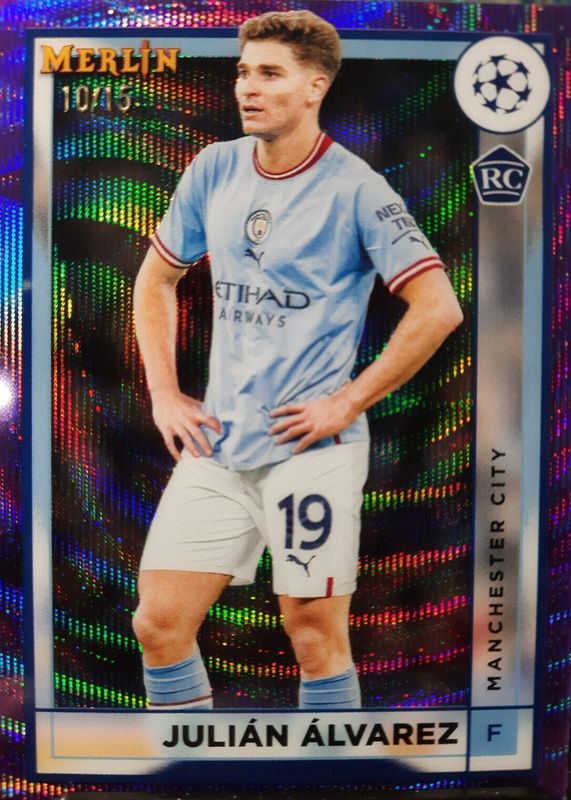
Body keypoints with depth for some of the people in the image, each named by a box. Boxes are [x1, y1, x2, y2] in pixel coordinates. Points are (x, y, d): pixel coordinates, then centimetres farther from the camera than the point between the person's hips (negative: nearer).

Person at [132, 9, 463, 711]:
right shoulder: (213, 169, 8)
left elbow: (438, 308, -10)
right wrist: (164, 393, 8)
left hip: (311, 447, -4)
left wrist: (348, 403, -11)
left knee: (315, 639, 5)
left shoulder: (353, 188, -6)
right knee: (159, 623, 6)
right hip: (214, 443, 5)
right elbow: (156, 278, 18)